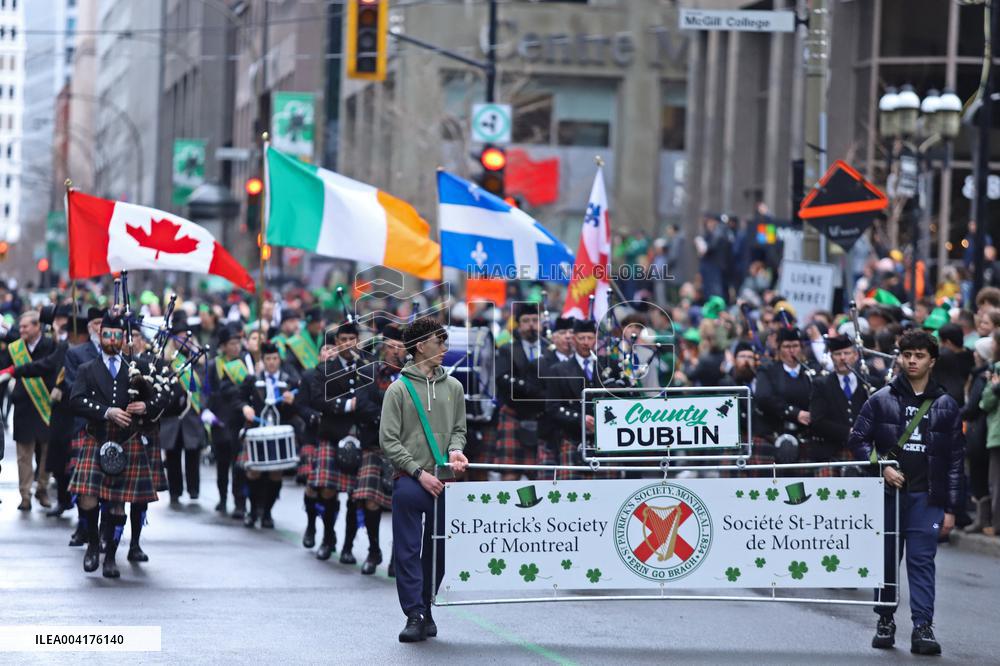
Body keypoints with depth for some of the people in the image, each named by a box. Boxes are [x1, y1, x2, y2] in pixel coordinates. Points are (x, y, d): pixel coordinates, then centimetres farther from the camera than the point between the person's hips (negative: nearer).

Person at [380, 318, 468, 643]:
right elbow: (388, 440, -5)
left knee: (438, 552, 7)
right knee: (408, 551, -6)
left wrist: (455, 449, -6)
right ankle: (415, 615, -5)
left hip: (442, 481, 4)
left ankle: (426, 609, 19)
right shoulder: (399, 389, -2)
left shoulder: (453, 387, 11)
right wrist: (419, 473, -11)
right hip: (409, 481, -4)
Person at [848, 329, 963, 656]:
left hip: (927, 497, -1)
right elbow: (858, 440, 5)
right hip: (887, 493, 1)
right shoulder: (881, 400, 5)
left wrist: (950, 508, 2)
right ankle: (885, 621, 20)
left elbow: (955, 458, 7)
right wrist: (882, 467, -11)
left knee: (922, 561, -8)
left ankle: (923, 628, -10)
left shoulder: (945, 405, 7)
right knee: (886, 559, 7)